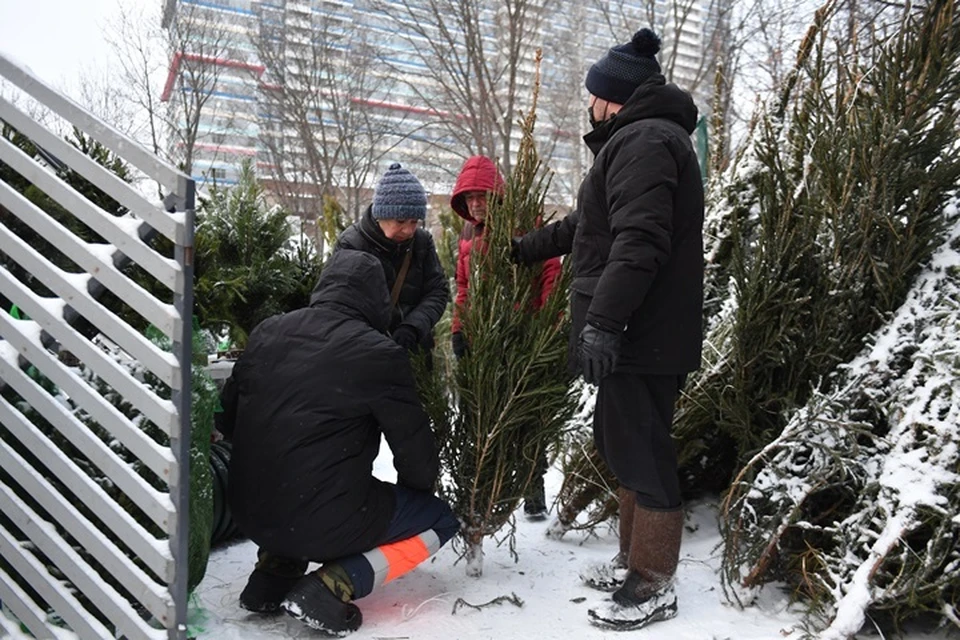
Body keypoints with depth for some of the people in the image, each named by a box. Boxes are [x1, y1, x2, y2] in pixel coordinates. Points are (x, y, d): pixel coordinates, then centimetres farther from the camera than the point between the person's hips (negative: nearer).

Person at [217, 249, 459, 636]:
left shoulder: (267, 332, 2)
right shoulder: (379, 353, -15)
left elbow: (228, 418, 13)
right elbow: (413, 444, -5)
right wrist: (418, 485, 17)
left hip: (249, 513, 7)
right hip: (325, 522, -7)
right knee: (443, 516, 13)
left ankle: (274, 572, 16)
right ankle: (333, 586, -5)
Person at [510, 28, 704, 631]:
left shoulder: (644, 140, -12)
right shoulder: (640, 139, 23)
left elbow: (639, 241, -25)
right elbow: (587, 224, 31)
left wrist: (602, 321, -28)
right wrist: (523, 249, 36)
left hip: (642, 337, -11)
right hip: (638, 333, 11)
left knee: (643, 455, -2)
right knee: (626, 449, 17)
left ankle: (654, 587, 10)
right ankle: (634, 561, 30)